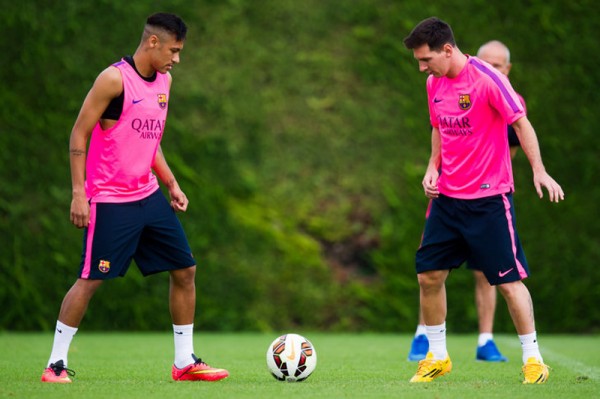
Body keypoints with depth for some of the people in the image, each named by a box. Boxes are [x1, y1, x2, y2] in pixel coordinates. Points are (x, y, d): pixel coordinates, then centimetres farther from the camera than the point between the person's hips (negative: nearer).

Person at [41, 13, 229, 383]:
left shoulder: (164, 81, 11)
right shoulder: (114, 79, -13)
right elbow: (79, 135, -11)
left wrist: (171, 183, 13)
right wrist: (78, 193, -16)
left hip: (149, 196, 8)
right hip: (110, 200, -8)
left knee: (185, 270, 6)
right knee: (91, 279, -7)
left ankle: (185, 362, 15)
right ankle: (56, 364, 3)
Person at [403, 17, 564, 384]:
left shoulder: (486, 78, -15)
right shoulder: (434, 84, 6)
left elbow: (521, 123, -12)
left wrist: (539, 171, -20)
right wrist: (433, 167, 4)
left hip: (489, 198, -7)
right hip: (447, 196, 7)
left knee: (509, 280, -4)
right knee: (429, 274, 4)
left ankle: (534, 360, 7)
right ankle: (437, 357, 19)